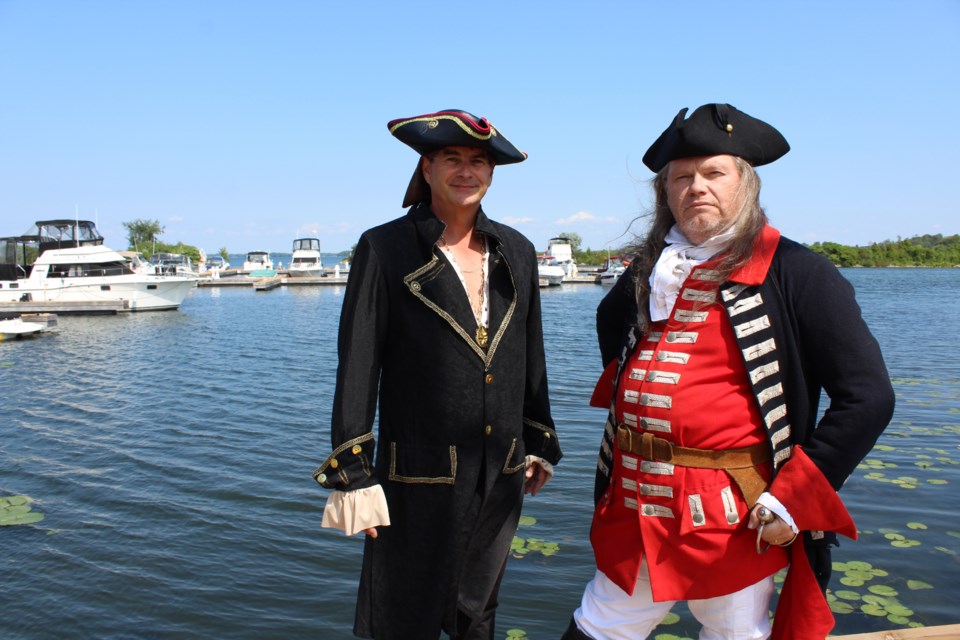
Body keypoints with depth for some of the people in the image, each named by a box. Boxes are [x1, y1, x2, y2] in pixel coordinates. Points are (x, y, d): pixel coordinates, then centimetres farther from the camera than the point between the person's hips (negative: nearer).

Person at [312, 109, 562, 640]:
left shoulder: (516, 252, 7)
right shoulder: (384, 248, -7)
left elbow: (530, 358, 12)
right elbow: (357, 370, -8)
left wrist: (540, 444, 13)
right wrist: (353, 474, -10)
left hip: (501, 475, 5)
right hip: (419, 477, -4)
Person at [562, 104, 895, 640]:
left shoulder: (795, 273, -8)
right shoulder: (651, 270, 8)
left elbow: (867, 396, -11)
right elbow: (612, 321, 30)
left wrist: (792, 498, -13)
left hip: (732, 519, -4)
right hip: (632, 509, 5)